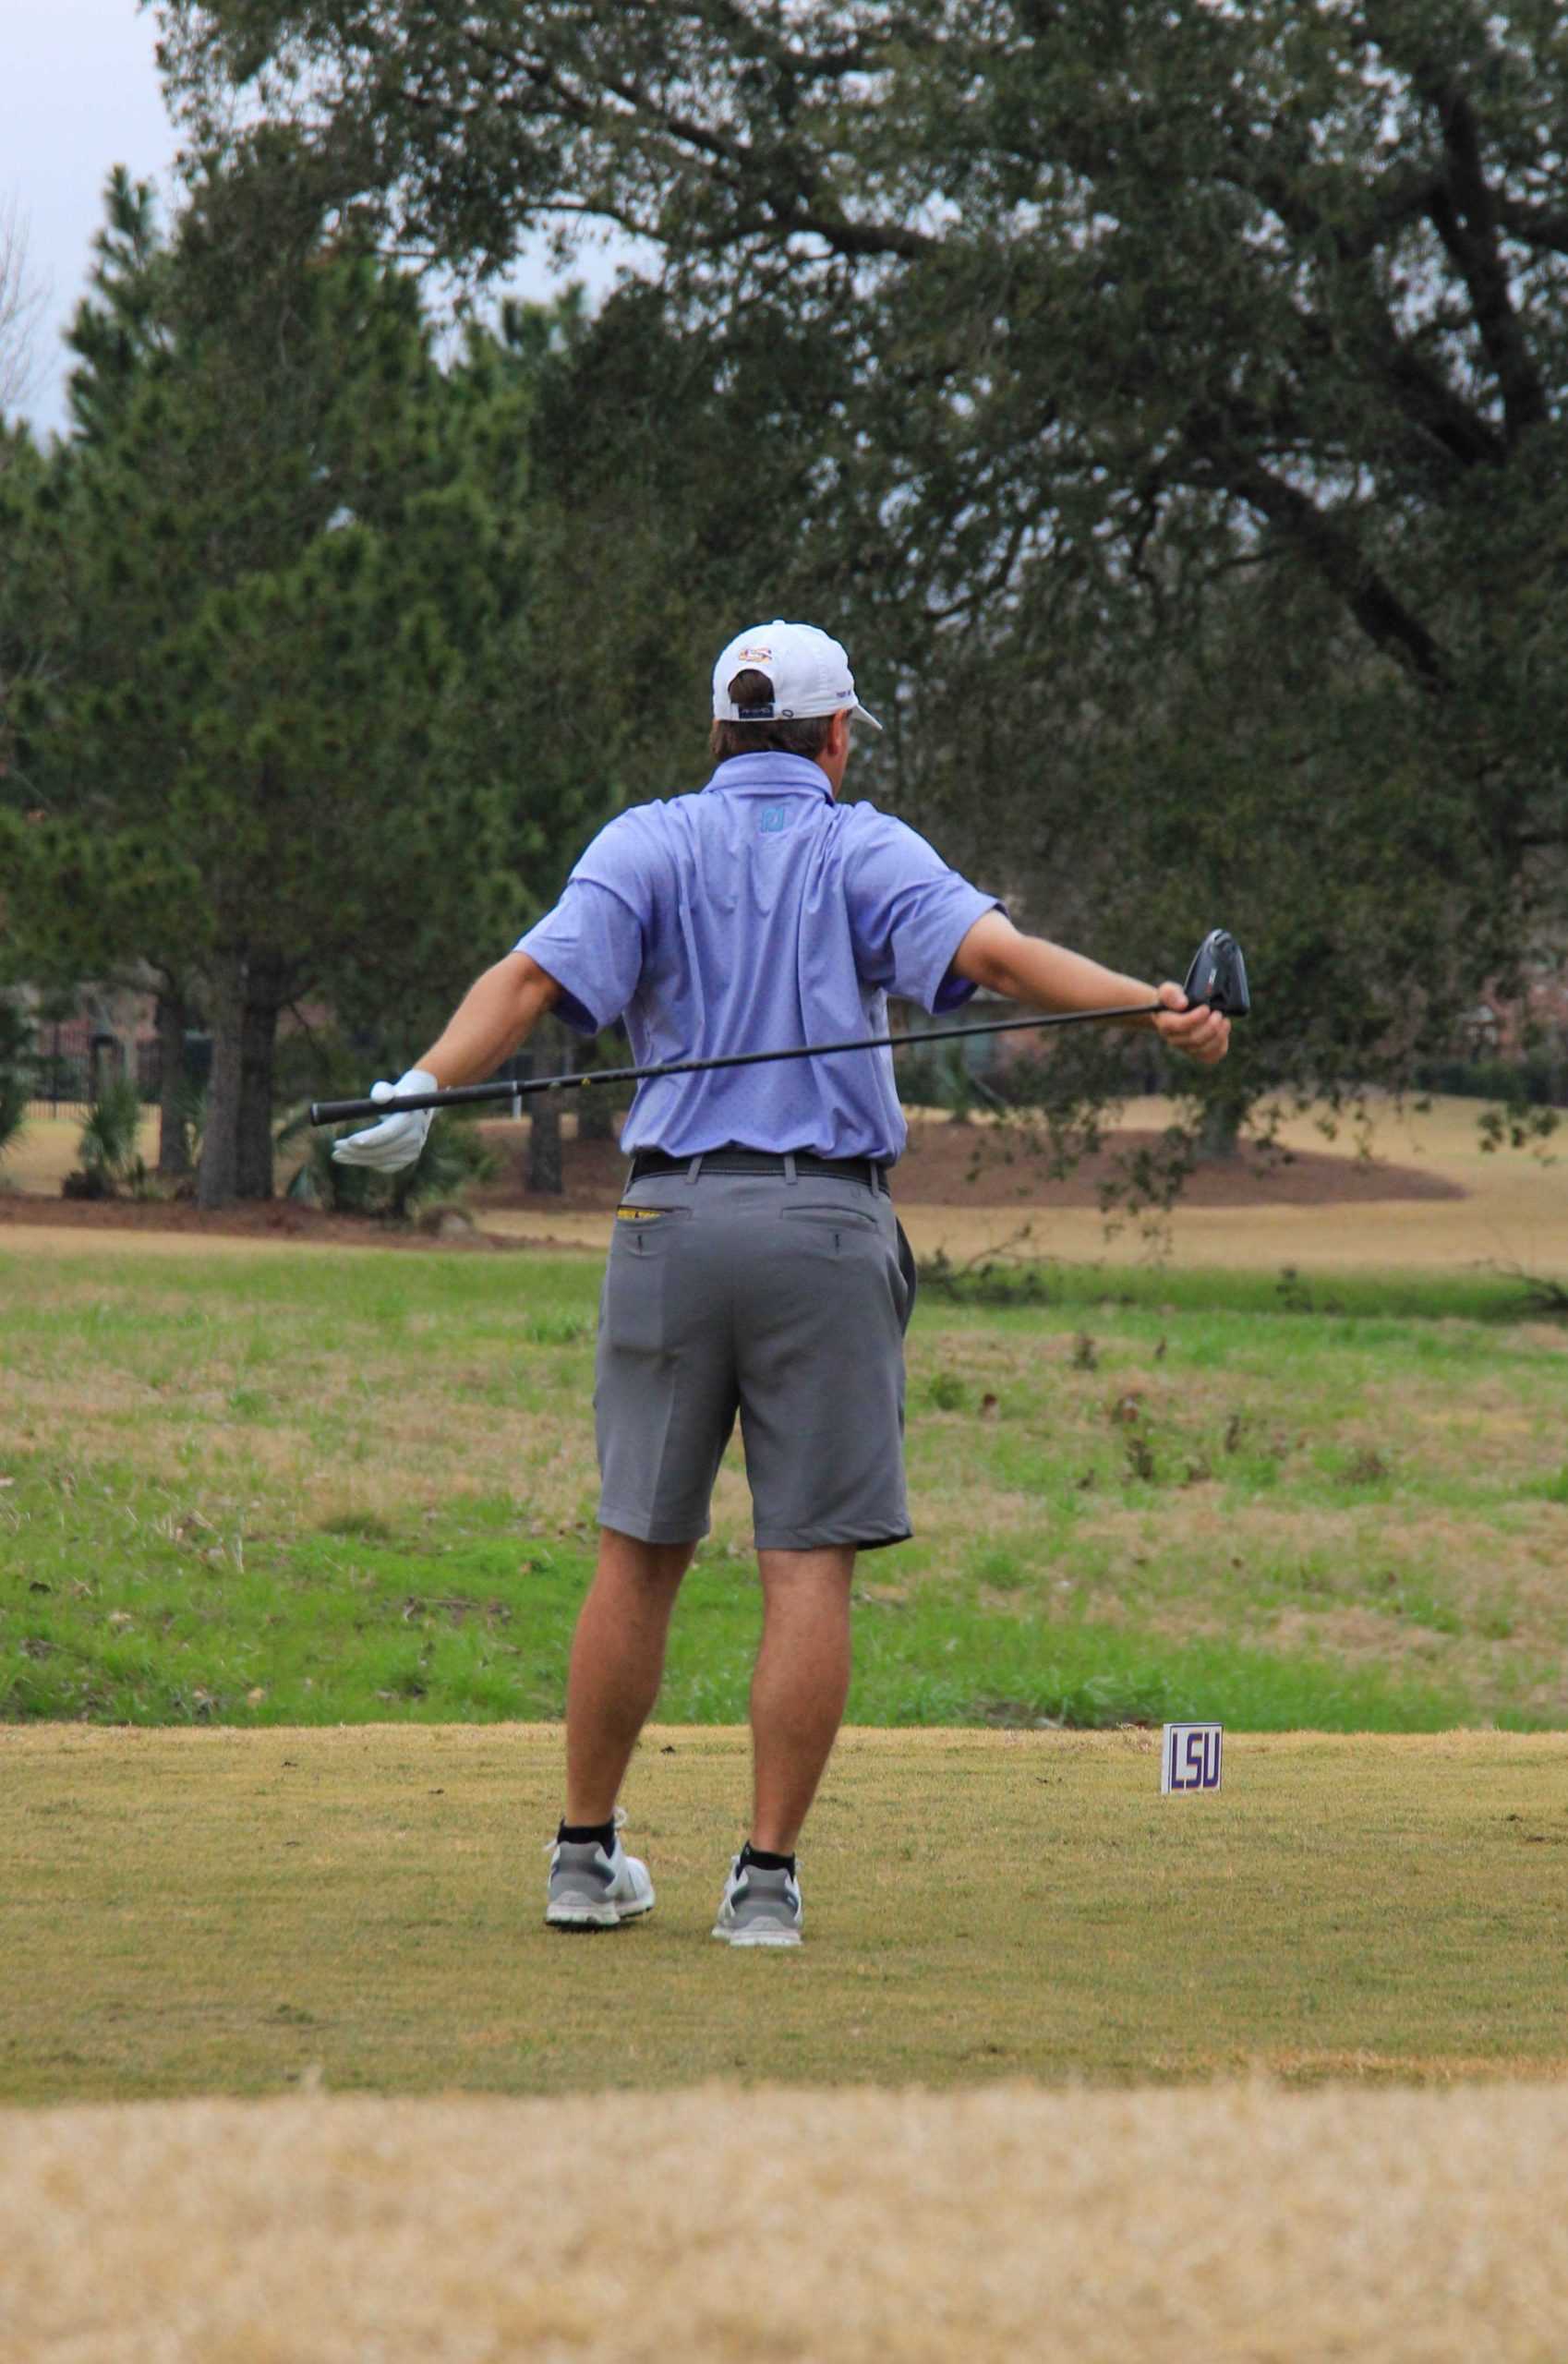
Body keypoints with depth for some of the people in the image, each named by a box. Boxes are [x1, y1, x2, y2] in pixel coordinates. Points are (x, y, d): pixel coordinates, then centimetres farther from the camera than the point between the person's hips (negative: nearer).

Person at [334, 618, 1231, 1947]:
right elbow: (990, 950, -12)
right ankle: (767, 1880, -5)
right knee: (810, 1562, -1)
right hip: (827, 1227, -2)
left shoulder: (651, 844, 8)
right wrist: (1157, 1009, -19)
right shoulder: (865, 849, 5)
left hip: (669, 1223, 2)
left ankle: (588, 1858, 16)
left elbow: (536, 974, -8)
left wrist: (421, 1091, -18)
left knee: (640, 1553, 10)